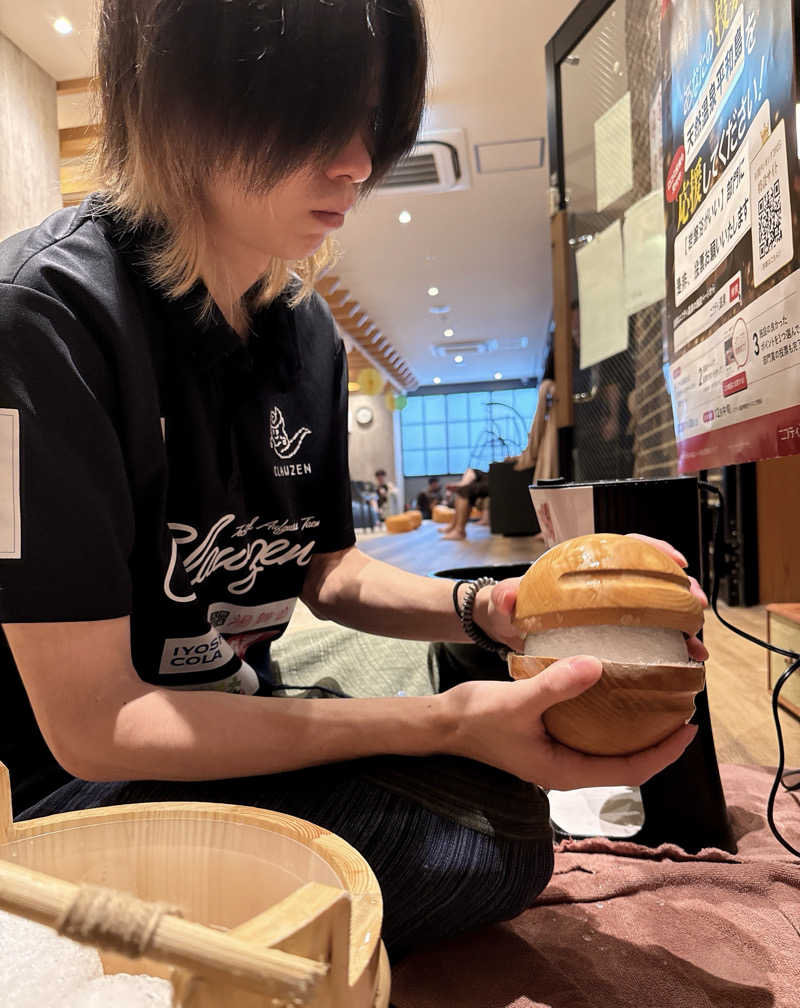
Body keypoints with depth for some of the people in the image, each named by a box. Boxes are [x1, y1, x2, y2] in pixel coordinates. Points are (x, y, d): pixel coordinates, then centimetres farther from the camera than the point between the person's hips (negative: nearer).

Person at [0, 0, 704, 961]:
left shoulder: (307, 328, -2)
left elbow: (328, 571, 4)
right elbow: (91, 724, -25)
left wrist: (486, 607, -16)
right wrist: (445, 724, -32)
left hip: (249, 698, 7)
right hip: (96, 776, -6)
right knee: (497, 850, -19)